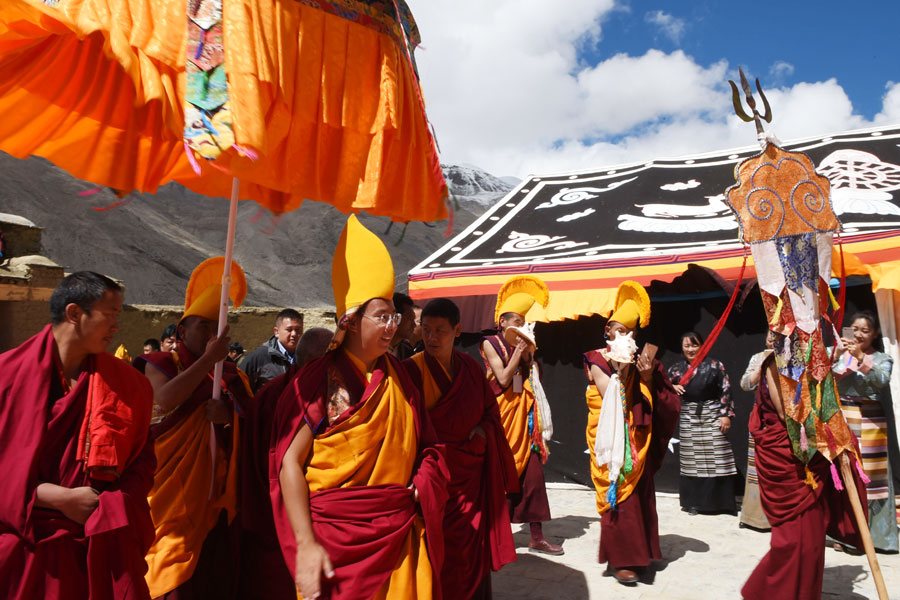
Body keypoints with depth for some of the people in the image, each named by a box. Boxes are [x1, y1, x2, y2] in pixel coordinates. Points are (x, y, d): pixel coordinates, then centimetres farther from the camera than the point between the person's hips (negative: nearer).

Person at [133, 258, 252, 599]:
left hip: (215, 506, 4)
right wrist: (208, 359, -16)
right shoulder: (161, 364, 1)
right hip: (172, 503, -4)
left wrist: (230, 417, -10)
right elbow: (165, 399, -21)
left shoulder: (231, 375, 13)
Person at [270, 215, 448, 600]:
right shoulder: (318, 380, -9)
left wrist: (419, 490, -5)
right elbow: (289, 463, -11)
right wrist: (305, 544, -17)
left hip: (399, 536, 5)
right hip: (336, 536, -4)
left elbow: (423, 447, 13)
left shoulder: (398, 377, 6)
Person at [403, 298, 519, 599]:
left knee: (474, 548, 11)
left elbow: (491, 408, 12)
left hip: (473, 470, 5)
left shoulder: (470, 366, 4)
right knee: (444, 554, 0)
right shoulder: (413, 369, -12)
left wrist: (484, 429, -5)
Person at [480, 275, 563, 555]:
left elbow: (534, 380, 9)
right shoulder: (491, 343, -2)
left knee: (533, 475, 4)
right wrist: (519, 351, -8)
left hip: (523, 417, 5)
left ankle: (537, 537, 12)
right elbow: (503, 378, -13)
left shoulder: (522, 346, 13)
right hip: (502, 416, -5)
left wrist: (530, 353, 1)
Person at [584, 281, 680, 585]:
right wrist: (621, 369, -18)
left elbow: (651, 401, 6)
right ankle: (619, 559, 3)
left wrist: (648, 377, -9)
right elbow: (611, 397, -12)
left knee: (639, 492, 8)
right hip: (611, 438, -4)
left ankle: (637, 551, 22)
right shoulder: (597, 360, -2)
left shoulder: (639, 359, 9)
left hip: (637, 438, 4)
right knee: (618, 493, -5)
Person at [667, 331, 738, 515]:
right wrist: (672, 388, -6)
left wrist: (726, 415, -9)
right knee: (691, 459, 5)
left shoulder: (715, 366, 1)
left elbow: (726, 391, -2)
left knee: (717, 459, -4)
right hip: (688, 418, 3)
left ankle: (722, 502, 7)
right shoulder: (677, 368, 9)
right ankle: (694, 502, 13)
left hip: (713, 415, -2)